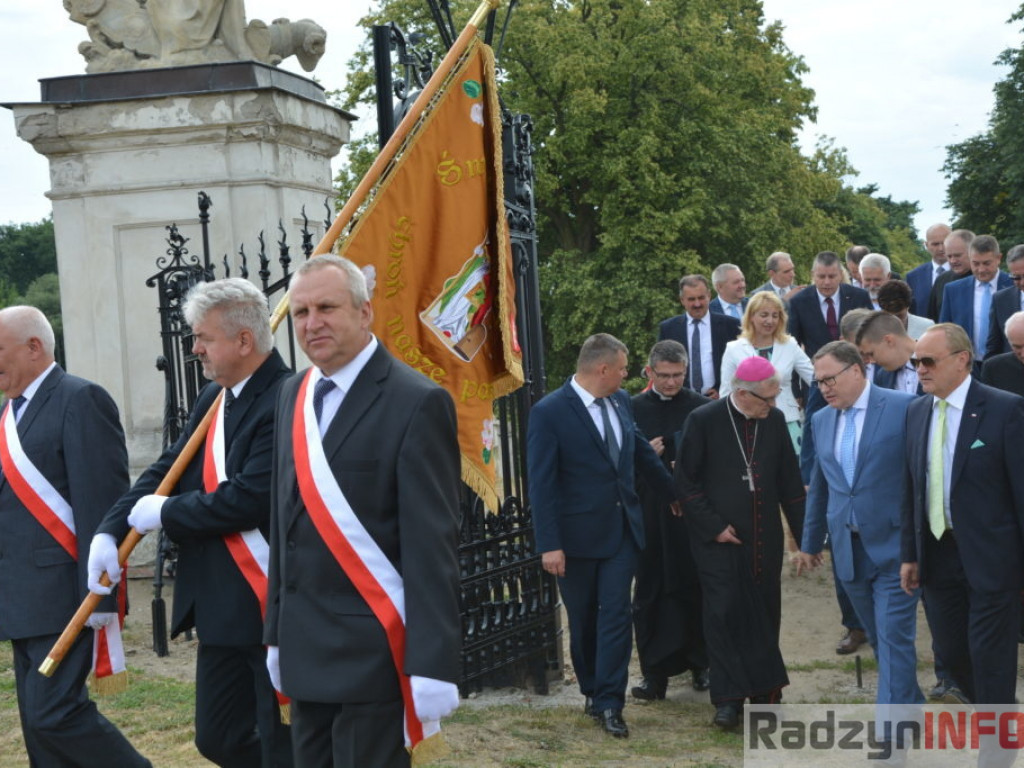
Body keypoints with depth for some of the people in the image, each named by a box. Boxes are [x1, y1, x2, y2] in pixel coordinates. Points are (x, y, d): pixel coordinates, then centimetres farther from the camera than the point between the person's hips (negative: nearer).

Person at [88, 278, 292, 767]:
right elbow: (167, 469, 12)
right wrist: (110, 530, -2)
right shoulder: (213, 398, 12)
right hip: (220, 606, 9)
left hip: (272, 606, -9)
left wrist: (164, 513, -11)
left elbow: (247, 498, -25)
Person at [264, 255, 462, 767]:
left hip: (371, 652, -7)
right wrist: (277, 632, 15)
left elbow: (432, 546, -15)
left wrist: (432, 666, -19)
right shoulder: (294, 395, 11)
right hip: (304, 648, 7)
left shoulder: (415, 402, -12)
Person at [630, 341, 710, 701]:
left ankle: (699, 663, 22)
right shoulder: (633, 408, 4)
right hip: (649, 514, 1)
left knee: (695, 589, 7)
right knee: (650, 592, 2)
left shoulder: (702, 408, 1)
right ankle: (654, 671, 8)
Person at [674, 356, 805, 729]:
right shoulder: (704, 420, -8)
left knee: (765, 614, 9)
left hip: (765, 540, 4)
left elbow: (789, 482, 9)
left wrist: (805, 534, 7)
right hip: (719, 540, -4)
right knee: (724, 614, -4)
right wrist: (713, 526, -10)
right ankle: (728, 699, 3)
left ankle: (765, 691, 22)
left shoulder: (775, 420, 3)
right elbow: (686, 481, -5)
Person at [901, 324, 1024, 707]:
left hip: (991, 557, -6)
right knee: (952, 651, 14)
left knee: (990, 656, 0)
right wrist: (909, 554, 10)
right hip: (938, 556, 6)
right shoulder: (916, 411, 7)